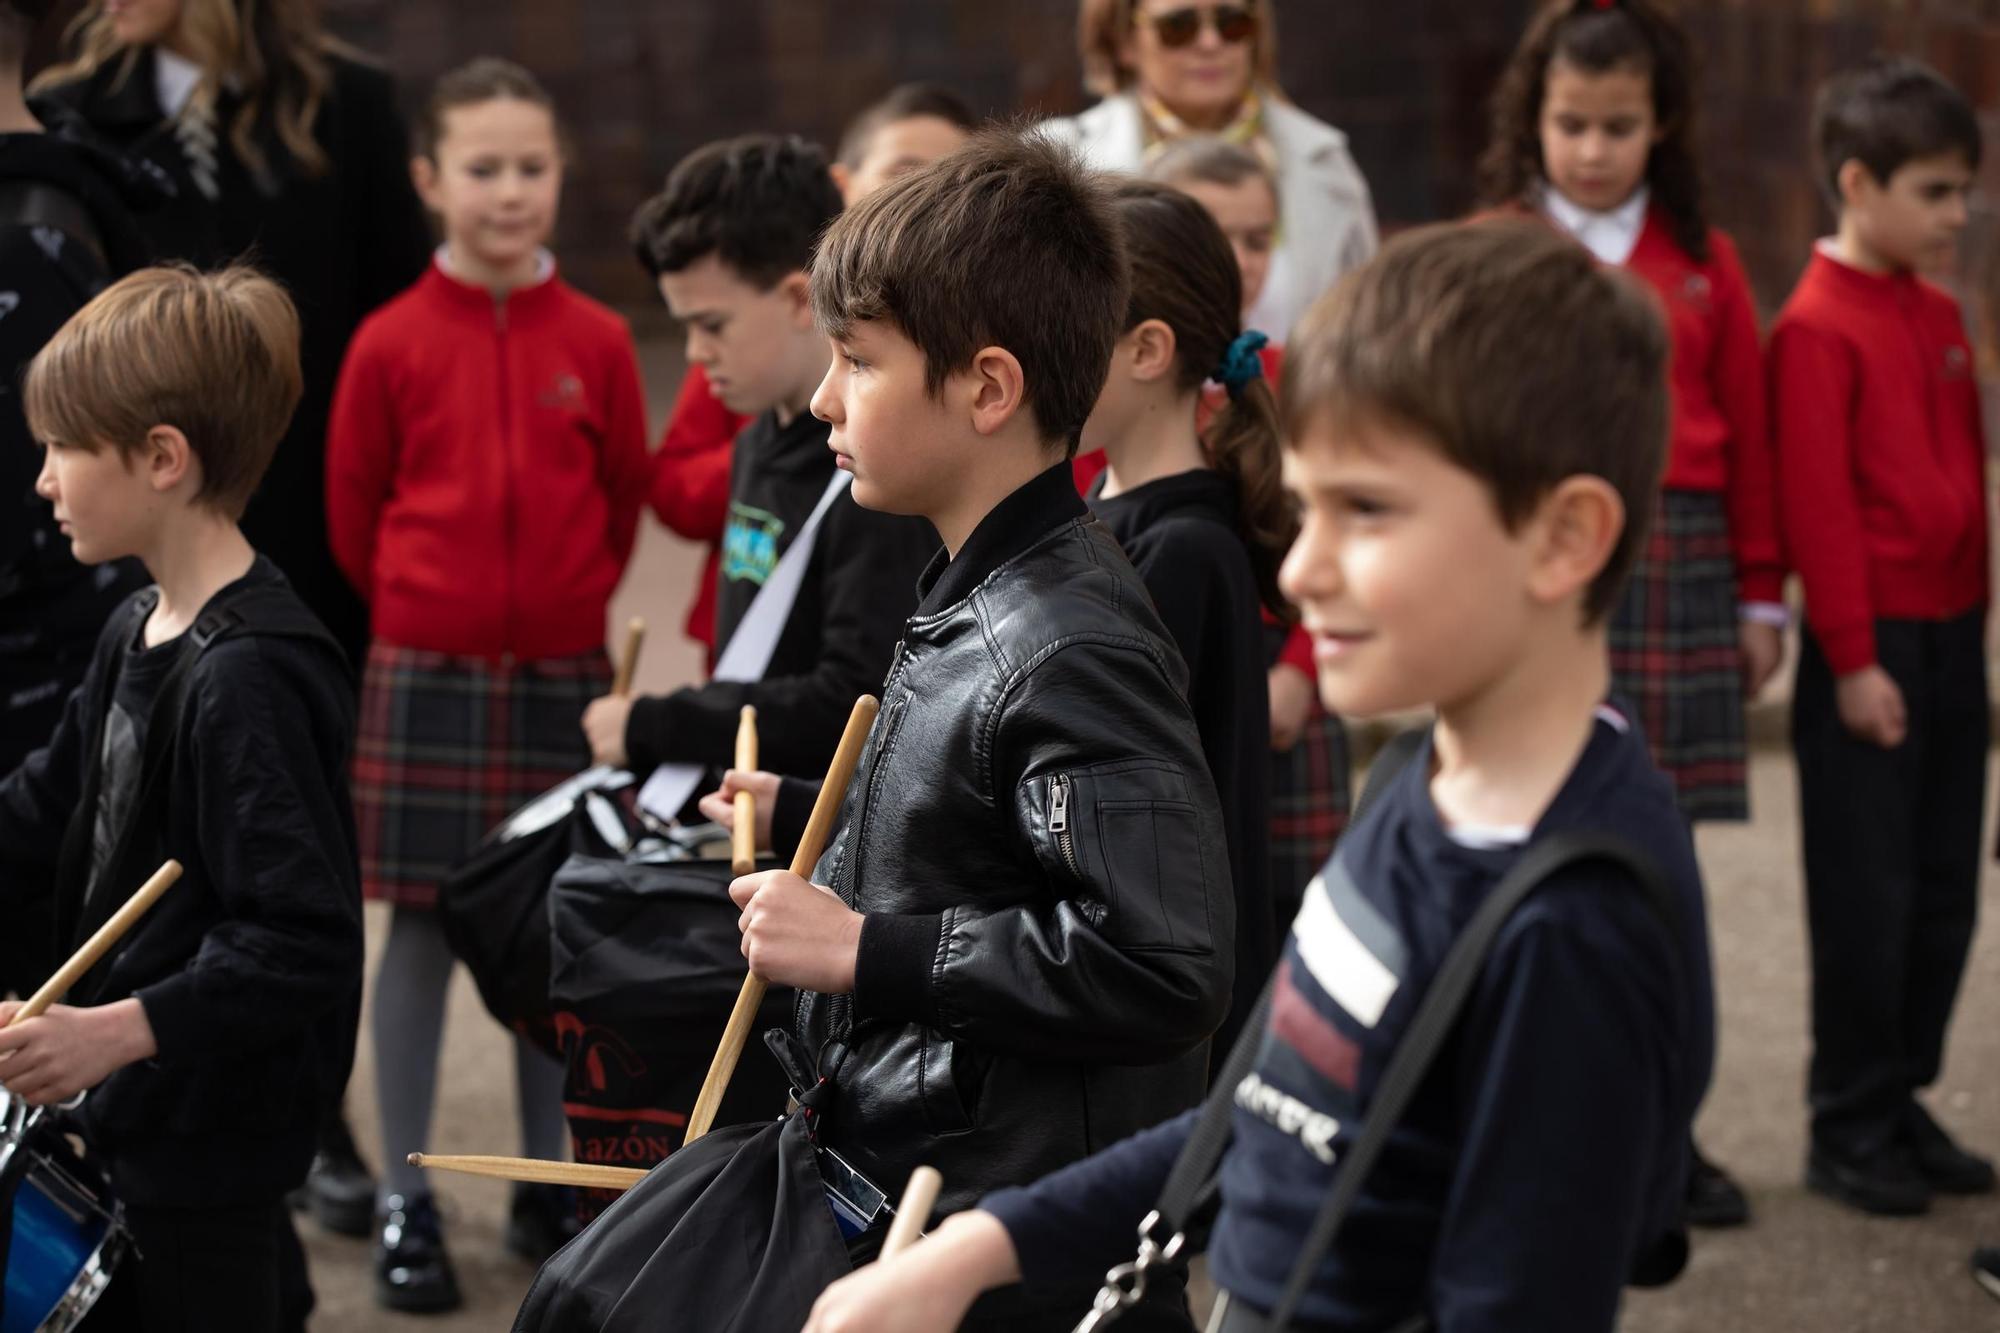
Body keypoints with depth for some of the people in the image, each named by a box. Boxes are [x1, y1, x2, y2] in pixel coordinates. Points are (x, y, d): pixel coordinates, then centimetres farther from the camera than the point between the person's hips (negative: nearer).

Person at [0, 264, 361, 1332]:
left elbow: (304, 944, -28)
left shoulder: (249, 680, -25)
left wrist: (116, 1032, -33)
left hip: (207, 1146, -10)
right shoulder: (138, 634, 6)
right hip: (134, 1116, 10)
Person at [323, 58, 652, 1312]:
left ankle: (547, 1188, 23)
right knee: (424, 928, 3)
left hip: (562, 675, 2)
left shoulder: (596, 341, -2)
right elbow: (354, 505, 4)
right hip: (425, 674, -2)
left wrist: (570, 599, 10)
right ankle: (408, 1200, 11)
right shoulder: (393, 341, -6)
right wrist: (415, 602, 10)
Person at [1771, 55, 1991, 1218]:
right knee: (1867, 895, -1)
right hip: (1872, 647, -7)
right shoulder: (1818, 327, -11)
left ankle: (1906, 1101, 21)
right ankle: (1852, 1130, 9)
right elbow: (1818, 502, -14)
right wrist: (1854, 660, -14)